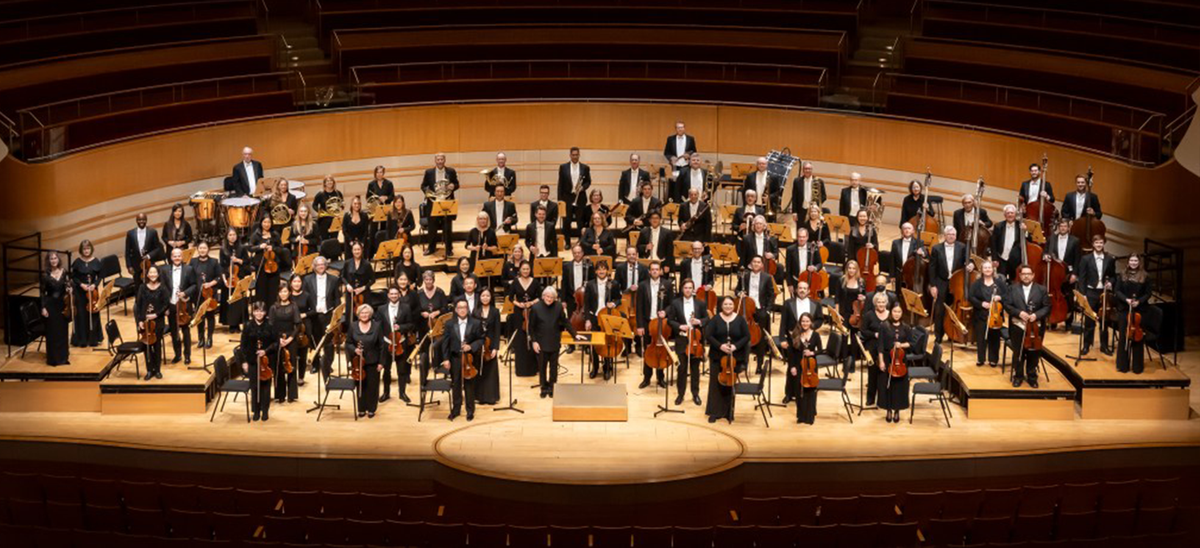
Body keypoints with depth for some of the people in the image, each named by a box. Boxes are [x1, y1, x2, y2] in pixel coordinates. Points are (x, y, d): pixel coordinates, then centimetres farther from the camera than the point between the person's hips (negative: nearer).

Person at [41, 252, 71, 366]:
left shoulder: (64, 272, 0)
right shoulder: (45, 275, -8)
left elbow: (69, 286, 9)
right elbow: (43, 292, -5)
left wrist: (69, 290, -14)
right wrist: (43, 307, -11)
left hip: (62, 305, 3)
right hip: (50, 305, -3)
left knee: (63, 330, 9)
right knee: (52, 332, 1)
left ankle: (63, 356, 21)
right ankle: (53, 358, 10)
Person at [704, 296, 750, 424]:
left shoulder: (740, 320, 1)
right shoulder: (715, 319, -1)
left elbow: (747, 337, -1)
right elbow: (708, 336, -6)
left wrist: (736, 346, -16)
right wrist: (720, 346, -19)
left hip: (735, 357, 0)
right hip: (717, 356, 0)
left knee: (731, 384, 5)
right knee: (716, 384, 1)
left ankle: (729, 412, 16)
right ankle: (714, 412, 8)